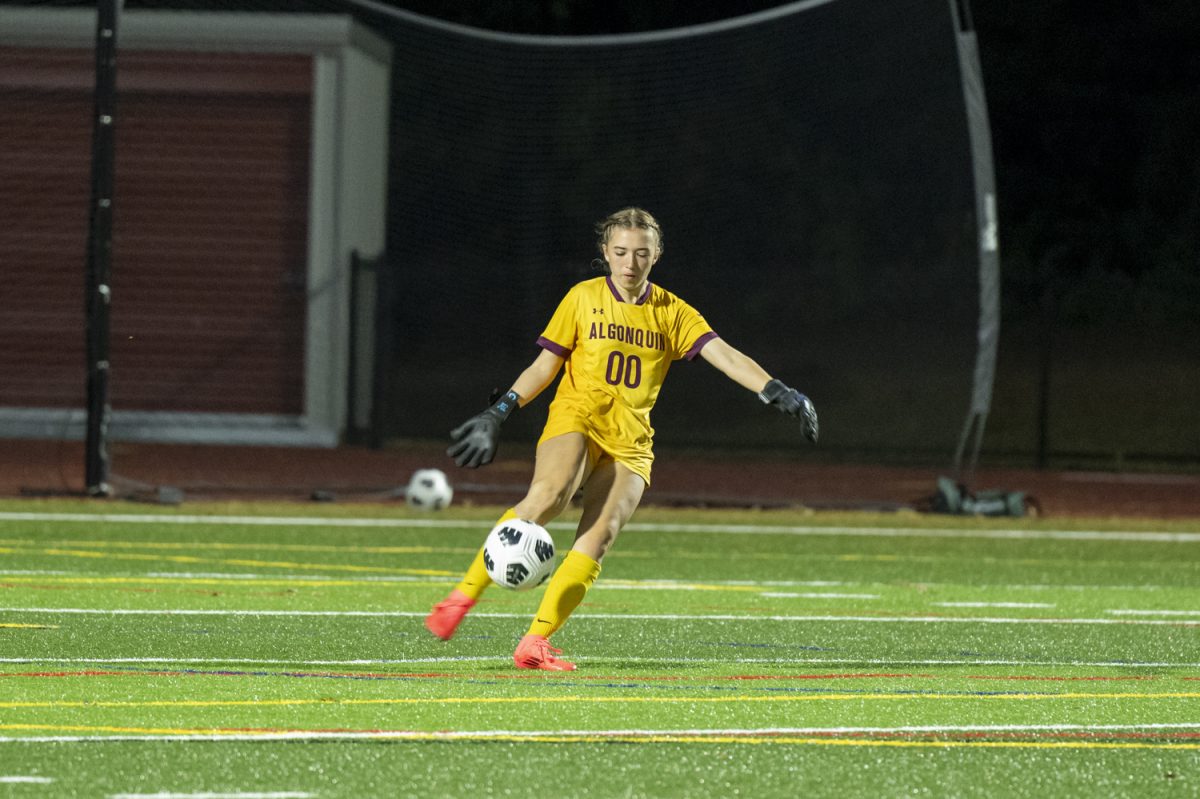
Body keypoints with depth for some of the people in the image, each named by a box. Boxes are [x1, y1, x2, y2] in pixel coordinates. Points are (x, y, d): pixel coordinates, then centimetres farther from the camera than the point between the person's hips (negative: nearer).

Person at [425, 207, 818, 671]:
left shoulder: (672, 313, 9)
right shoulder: (583, 299, 6)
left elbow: (725, 356, -2)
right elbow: (544, 366, 8)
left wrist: (779, 393, -16)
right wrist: (497, 414, -1)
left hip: (629, 444, 2)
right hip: (575, 420, -2)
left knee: (600, 534, -19)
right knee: (550, 493, -32)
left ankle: (536, 642, -19)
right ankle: (464, 596, -29)